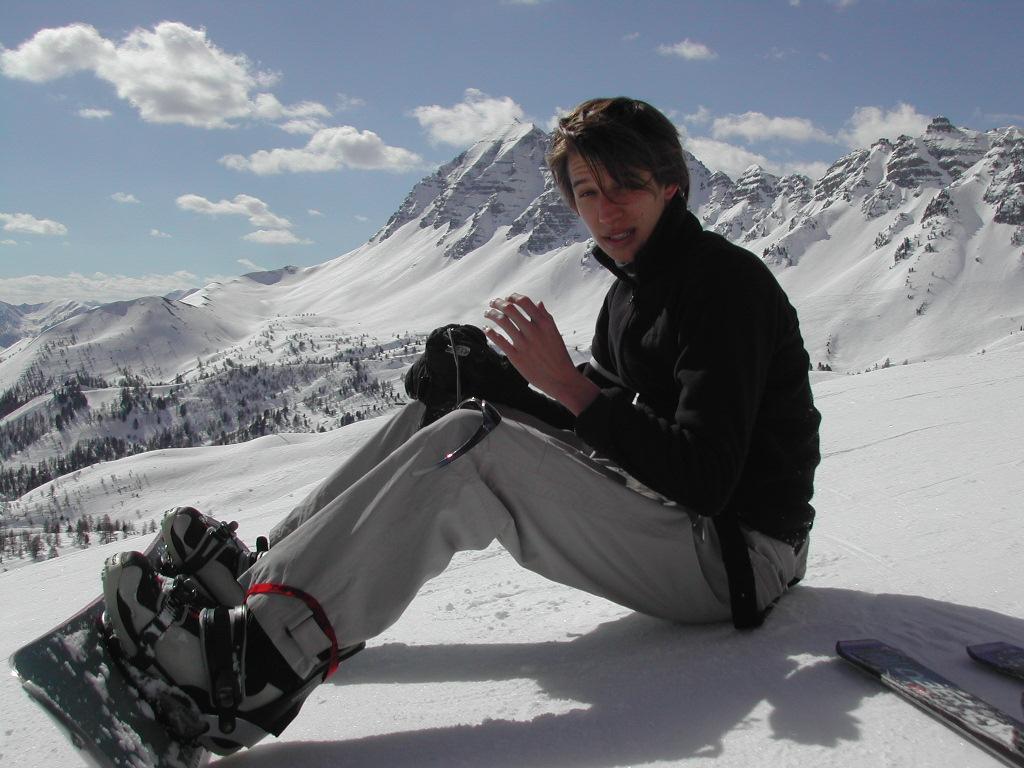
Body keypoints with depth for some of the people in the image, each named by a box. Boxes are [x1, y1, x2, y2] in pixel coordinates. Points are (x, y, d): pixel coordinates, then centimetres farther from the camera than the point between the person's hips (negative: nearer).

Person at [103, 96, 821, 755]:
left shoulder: (726, 282, -15)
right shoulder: (632, 293, 13)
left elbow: (704, 479, -25)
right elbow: (591, 428, 15)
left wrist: (568, 382, -27)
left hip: (739, 554, -8)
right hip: (667, 516, 8)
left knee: (470, 449, -26)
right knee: (441, 416, -1)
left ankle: (257, 663, -28)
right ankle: (259, 574, -3)